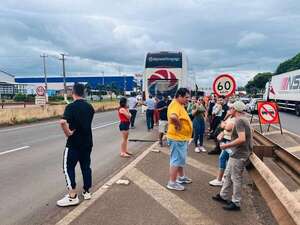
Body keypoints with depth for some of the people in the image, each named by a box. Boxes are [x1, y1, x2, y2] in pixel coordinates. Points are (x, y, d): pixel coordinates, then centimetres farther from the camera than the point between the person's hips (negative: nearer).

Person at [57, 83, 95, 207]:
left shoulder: (71, 107, -15)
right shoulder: (90, 107, 5)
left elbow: (63, 122, -31)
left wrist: (68, 133, -17)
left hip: (74, 143, -6)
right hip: (87, 142, 6)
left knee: (68, 167, 5)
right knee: (86, 166, 15)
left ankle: (72, 196, 5)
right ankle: (86, 192, 25)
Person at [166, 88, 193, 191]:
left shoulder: (179, 105, 12)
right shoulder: (175, 105, -21)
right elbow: (173, 117, -42)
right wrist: (178, 125, -26)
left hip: (181, 137, 11)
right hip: (177, 138, -11)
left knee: (181, 159, 22)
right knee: (176, 159, -2)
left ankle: (181, 177, 38)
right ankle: (172, 182, 8)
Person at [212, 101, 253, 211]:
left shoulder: (239, 120, -19)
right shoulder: (244, 119, 11)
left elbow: (242, 139, -29)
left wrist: (227, 145, -21)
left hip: (239, 155, -10)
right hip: (236, 154, 10)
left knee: (236, 179, 2)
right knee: (228, 175, 20)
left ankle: (236, 203, 14)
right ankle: (223, 196, 33)